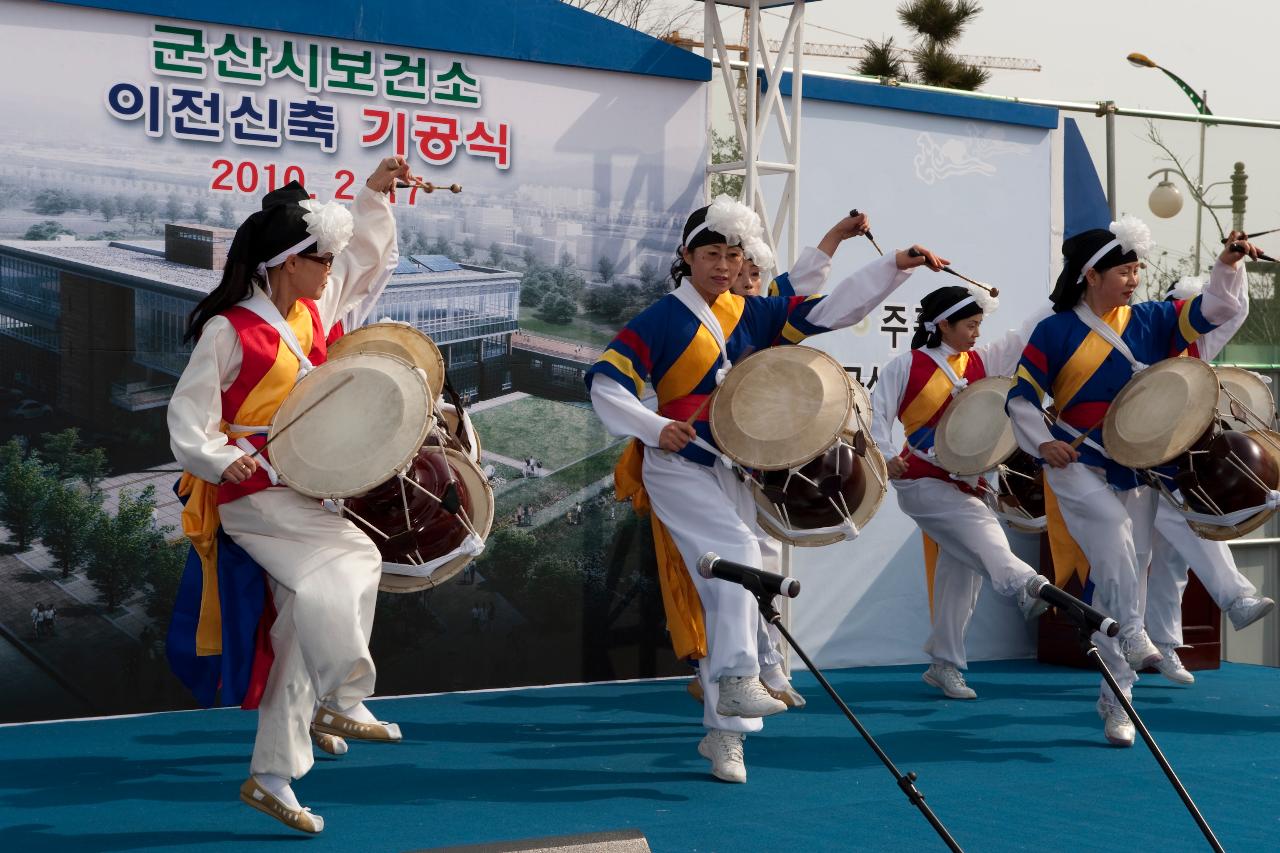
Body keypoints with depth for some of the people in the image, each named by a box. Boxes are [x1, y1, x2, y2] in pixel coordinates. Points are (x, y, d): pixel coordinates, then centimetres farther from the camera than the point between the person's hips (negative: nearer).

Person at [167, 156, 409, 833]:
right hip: (252, 492, -7)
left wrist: (373, 196, 12)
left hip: (305, 493, 7)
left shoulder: (313, 311, 9)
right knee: (355, 558, -24)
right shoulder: (229, 331, -11)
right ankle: (342, 703, -10)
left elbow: (367, 259, 23)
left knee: (301, 629, 5)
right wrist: (224, 460, -29)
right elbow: (187, 421, -11)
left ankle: (271, 776, 13)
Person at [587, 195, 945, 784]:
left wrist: (896, 266, -7)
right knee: (738, 555, -26)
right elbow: (605, 382, -13)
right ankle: (737, 683, -25)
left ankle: (723, 733, 9)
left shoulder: (754, 315, 9)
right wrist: (655, 428, -27)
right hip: (678, 465, -5)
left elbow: (830, 311, 3)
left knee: (725, 593, 4)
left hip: (734, 470, 5)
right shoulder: (662, 320, -6)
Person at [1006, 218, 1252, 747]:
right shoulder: (1056, 333, -5)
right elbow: (1021, 397, -3)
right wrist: (1042, 443, -18)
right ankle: (1132, 638, -29)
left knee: (1120, 576, 5)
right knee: (1112, 531, -35)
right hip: (1078, 468, -4)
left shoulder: (1149, 322, 5)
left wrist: (1228, 266, -16)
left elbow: (1212, 310, 1)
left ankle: (1116, 699, 11)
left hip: (1137, 472, 4)